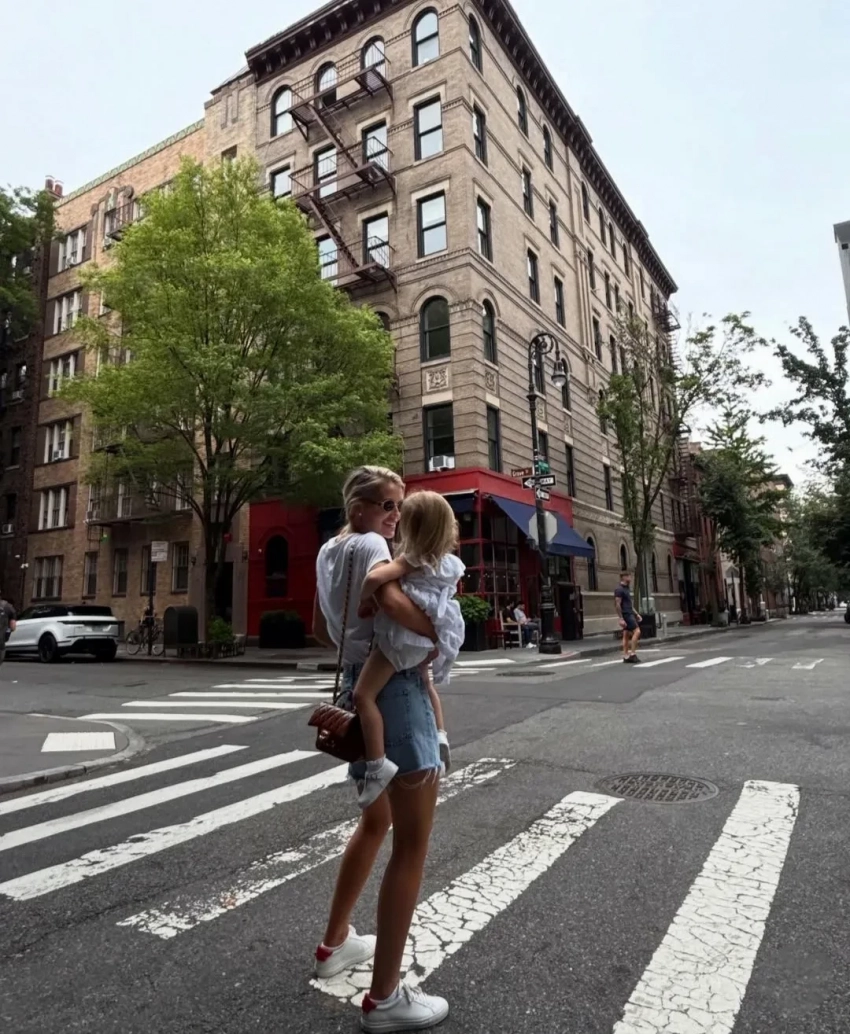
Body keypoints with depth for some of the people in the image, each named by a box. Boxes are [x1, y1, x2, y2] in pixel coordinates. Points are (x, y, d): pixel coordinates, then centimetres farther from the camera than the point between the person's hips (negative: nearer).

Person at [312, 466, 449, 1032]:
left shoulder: (328, 552, 15)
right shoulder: (368, 543, -13)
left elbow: (322, 629, 23)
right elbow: (389, 598, -32)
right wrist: (437, 633, -17)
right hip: (395, 689, -10)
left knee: (376, 821, 27)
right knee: (411, 844, 1)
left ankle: (336, 943, 42)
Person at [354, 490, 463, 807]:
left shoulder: (411, 560, -13)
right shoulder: (450, 564, 8)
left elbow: (374, 578, -30)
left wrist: (364, 602, -11)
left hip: (404, 635, -8)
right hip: (431, 637, 9)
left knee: (363, 695, -8)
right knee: (425, 684, 35)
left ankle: (377, 765, -13)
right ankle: (440, 736, 24)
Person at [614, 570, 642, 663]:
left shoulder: (627, 589, 17)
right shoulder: (619, 589, -13)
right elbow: (617, 604, -18)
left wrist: (636, 614, 20)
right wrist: (621, 618, -22)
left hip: (630, 614, 9)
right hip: (626, 614, -9)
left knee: (626, 635, 8)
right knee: (636, 631, -14)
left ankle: (626, 656, 9)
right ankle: (632, 654, -12)